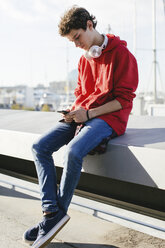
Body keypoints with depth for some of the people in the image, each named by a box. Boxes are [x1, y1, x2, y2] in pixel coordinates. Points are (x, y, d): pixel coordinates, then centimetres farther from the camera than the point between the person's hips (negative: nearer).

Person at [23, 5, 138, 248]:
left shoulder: (121, 54, -8)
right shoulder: (84, 58, 15)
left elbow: (124, 100, -11)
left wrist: (88, 113, -17)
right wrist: (74, 112, -1)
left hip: (109, 117, -8)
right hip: (83, 115, 8)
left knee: (73, 151, -33)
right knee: (40, 146, -12)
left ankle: (57, 214, -15)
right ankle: (51, 210, -17)